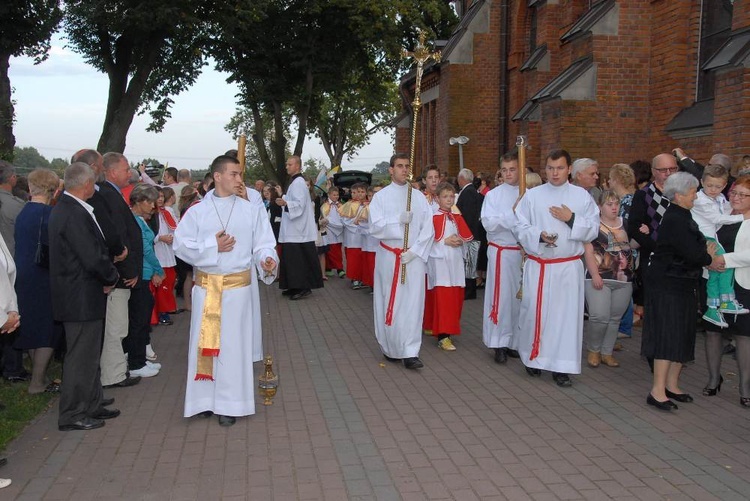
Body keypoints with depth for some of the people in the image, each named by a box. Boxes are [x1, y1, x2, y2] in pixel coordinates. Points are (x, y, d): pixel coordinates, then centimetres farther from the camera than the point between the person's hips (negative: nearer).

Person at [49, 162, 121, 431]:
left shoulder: (65, 208, 10)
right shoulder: (74, 214, -22)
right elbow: (93, 259, -25)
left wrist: (107, 275, 1)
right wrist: (112, 277, -8)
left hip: (80, 295, 10)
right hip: (81, 298, -10)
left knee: (89, 354, 19)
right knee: (81, 357, 1)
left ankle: (92, 405, 31)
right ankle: (72, 415, 13)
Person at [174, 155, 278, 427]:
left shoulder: (252, 210, 1)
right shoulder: (197, 211, 1)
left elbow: (263, 245, -2)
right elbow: (181, 245, -2)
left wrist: (267, 260, -23)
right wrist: (213, 246, -13)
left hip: (239, 285, -1)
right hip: (206, 286, 1)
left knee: (233, 343, 3)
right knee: (206, 342, 7)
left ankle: (230, 403, 14)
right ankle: (206, 398, 21)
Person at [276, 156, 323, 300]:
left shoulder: (298, 183, -15)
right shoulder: (295, 182, 17)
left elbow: (300, 204, -25)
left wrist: (285, 203, -39)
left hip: (297, 230, -11)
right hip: (294, 229, 11)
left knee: (297, 259, -9)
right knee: (292, 259, 12)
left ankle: (303, 288, -5)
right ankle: (296, 287, 17)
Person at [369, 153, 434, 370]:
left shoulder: (419, 197, 6)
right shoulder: (381, 196, 1)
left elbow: (428, 229, 0)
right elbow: (375, 227, -9)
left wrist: (414, 251, -11)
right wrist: (399, 220, -20)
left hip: (414, 257, 1)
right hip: (389, 256, -1)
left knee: (413, 303, -3)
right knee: (390, 303, 5)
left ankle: (410, 352, -1)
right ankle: (390, 348, 19)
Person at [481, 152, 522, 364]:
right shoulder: (493, 194, 0)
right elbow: (488, 223, -11)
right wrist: (512, 213, -18)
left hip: (524, 251, 2)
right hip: (501, 251, -2)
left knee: (520, 296, 7)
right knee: (501, 296, 0)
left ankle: (515, 341, 20)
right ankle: (500, 343, 8)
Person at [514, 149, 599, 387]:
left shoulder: (582, 196, 4)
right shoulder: (532, 195, 5)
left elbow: (593, 230, 2)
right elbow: (520, 227, 1)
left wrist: (572, 219, -13)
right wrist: (539, 236, -16)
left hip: (568, 267, 0)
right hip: (537, 266, 0)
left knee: (565, 314, 1)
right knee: (534, 311, 3)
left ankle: (561, 366, 11)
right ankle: (534, 357, 23)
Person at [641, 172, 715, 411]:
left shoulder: (681, 217, 13)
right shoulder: (675, 220, -19)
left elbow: (692, 249, 12)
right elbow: (692, 254, -21)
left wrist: (704, 254, -5)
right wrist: (708, 257, -3)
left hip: (681, 285, 10)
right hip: (668, 286, -10)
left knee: (681, 335, 14)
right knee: (668, 335, -8)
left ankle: (672, 385, 24)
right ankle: (657, 391, -3)